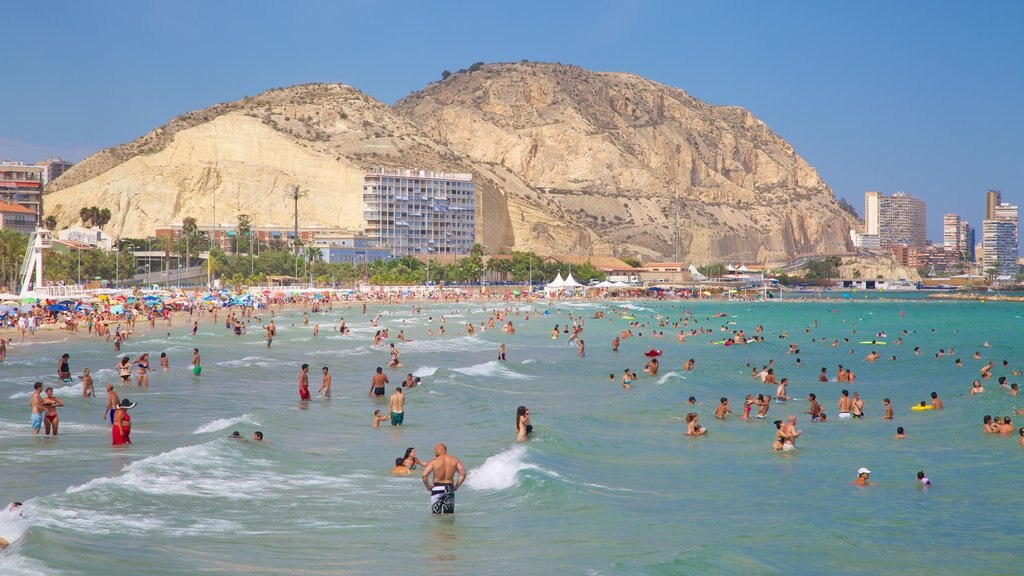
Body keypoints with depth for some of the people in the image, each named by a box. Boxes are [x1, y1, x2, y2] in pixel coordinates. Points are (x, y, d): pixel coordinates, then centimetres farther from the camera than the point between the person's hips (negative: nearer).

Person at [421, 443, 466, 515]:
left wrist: (428, 486, -1)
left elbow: (424, 475, -15)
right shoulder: (455, 460, 4)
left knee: (436, 514, 4)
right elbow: (463, 474, -1)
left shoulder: (433, 461, -6)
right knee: (450, 513, 12)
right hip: (450, 488, 3)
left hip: (437, 488, -3)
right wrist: (456, 486, 7)